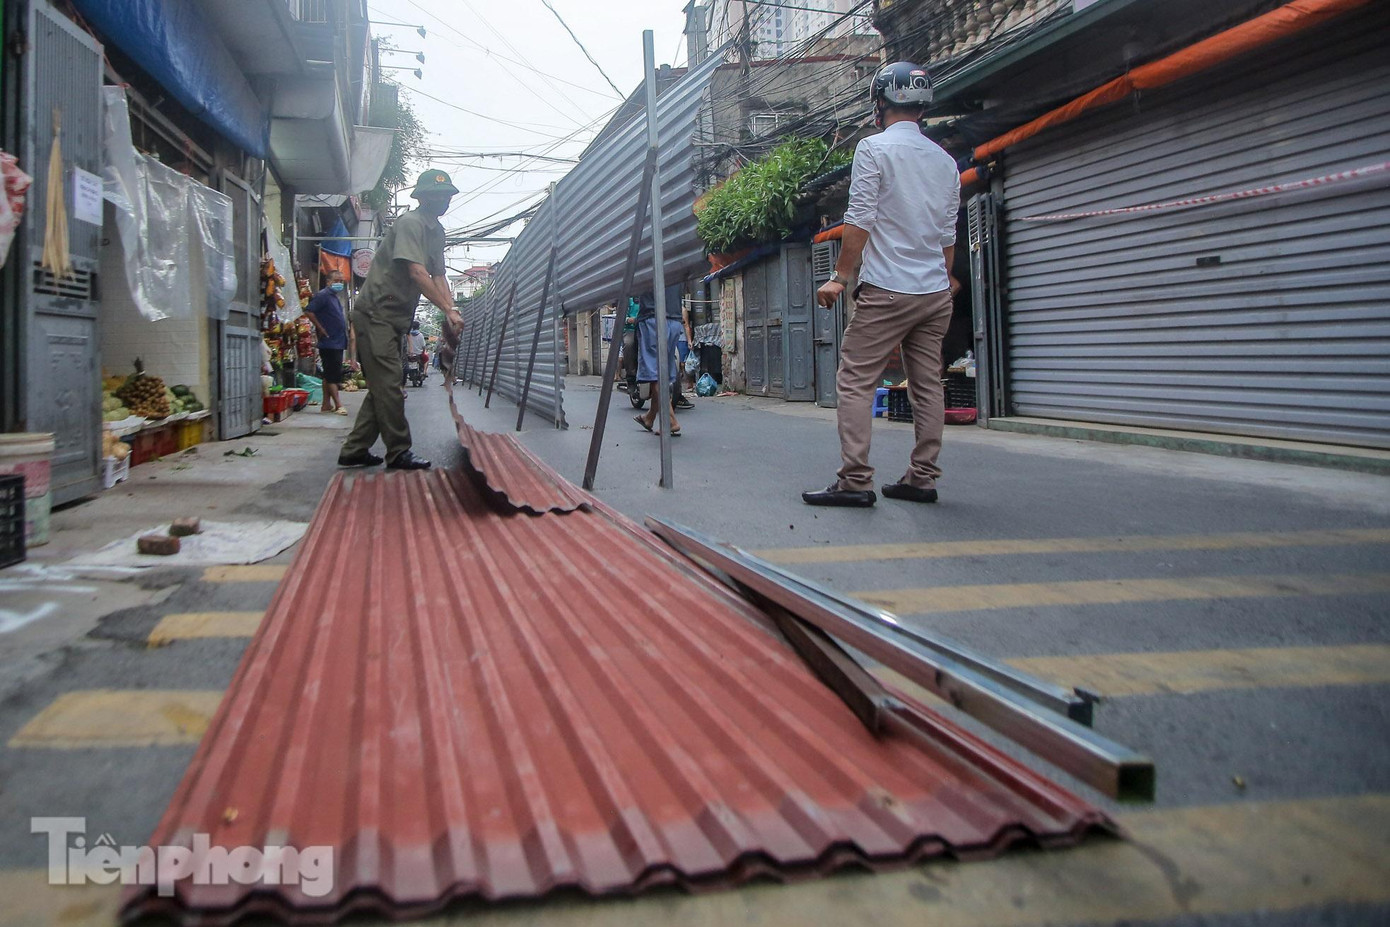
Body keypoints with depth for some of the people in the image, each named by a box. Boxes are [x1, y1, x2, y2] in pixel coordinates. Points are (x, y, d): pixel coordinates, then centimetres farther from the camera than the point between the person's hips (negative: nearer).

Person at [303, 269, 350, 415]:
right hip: (329, 342, -9)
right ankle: (338, 405, -10)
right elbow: (308, 311, -19)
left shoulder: (336, 297, 18)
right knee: (332, 376, -9)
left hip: (338, 342, 9)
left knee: (329, 375, 12)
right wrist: (321, 329, -16)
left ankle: (326, 404, 16)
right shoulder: (323, 295, -10)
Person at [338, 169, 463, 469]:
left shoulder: (437, 231, 15)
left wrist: (451, 313, -7)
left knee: (383, 387, 11)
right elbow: (417, 273, -23)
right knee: (388, 385, -9)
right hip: (376, 312, -10)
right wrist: (448, 309, -24)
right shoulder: (410, 223, -13)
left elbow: (438, 277, 10)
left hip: (396, 318, 10)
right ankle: (399, 453, -4)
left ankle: (354, 451, 17)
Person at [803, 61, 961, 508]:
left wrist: (840, 277, -7)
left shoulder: (875, 148, -4)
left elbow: (860, 221, -11)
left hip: (888, 289, -7)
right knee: (928, 386, 9)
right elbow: (948, 234, 17)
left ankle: (855, 481, -9)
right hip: (936, 293, 7)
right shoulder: (945, 160, 15)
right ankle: (922, 478, 12)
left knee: (855, 382, -4)